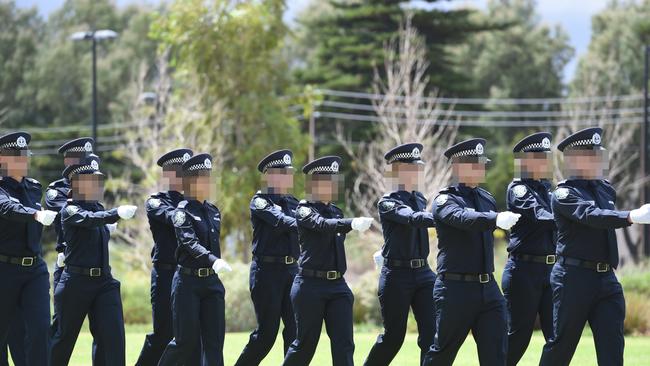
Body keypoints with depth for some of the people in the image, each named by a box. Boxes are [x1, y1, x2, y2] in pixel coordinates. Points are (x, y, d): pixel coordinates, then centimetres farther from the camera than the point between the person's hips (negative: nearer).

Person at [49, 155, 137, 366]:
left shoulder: (99, 208, 13)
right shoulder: (70, 210, -9)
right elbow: (89, 219, -32)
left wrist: (109, 228, 10)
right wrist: (117, 214, -47)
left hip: (104, 281, 6)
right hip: (76, 282, -6)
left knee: (114, 335, -8)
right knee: (64, 337, 7)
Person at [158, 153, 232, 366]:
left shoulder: (213, 211, 11)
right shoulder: (183, 211, -10)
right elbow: (190, 242, -25)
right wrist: (213, 260, -38)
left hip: (212, 282, 6)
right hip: (188, 282, -6)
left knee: (214, 340, -2)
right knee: (186, 340, -3)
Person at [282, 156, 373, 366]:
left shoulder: (336, 212, 13)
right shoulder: (304, 210, -8)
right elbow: (323, 225, -28)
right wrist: (352, 223, -44)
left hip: (338, 285, 6)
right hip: (311, 285, -6)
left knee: (344, 343, -5)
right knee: (306, 343, 3)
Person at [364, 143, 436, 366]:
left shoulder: (420, 199, 10)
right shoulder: (387, 203, -11)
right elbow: (414, 218, -29)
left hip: (423, 273, 5)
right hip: (397, 276, -5)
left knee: (431, 333, -8)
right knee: (393, 336, 4)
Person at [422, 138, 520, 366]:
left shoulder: (487, 199, 13)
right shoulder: (445, 200, -8)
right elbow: (464, 218, -30)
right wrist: (496, 219, -46)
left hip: (488, 288, 5)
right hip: (455, 288, -5)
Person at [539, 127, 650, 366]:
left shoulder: (606, 189, 13)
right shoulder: (564, 194, -9)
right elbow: (591, 216, -27)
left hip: (607, 277, 6)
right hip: (574, 276, -6)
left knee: (612, 344, -3)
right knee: (561, 344, 3)